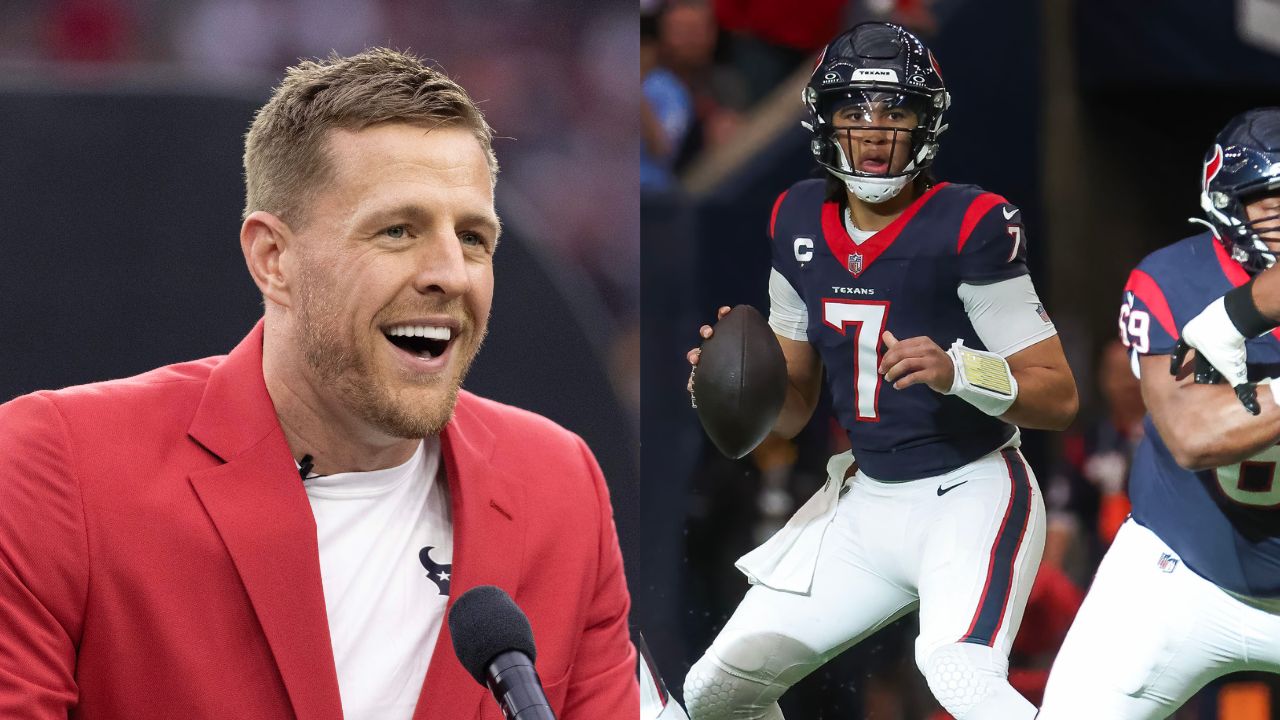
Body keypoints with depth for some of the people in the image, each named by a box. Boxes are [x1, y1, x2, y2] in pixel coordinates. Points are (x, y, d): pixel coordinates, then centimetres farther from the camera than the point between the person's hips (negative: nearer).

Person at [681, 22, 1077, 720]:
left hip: (969, 498, -7)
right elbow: (789, 411, 11)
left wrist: (957, 372, -33)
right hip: (864, 500, 7)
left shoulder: (968, 226, -16)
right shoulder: (800, 220, 3)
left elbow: (1060, 396, -16)